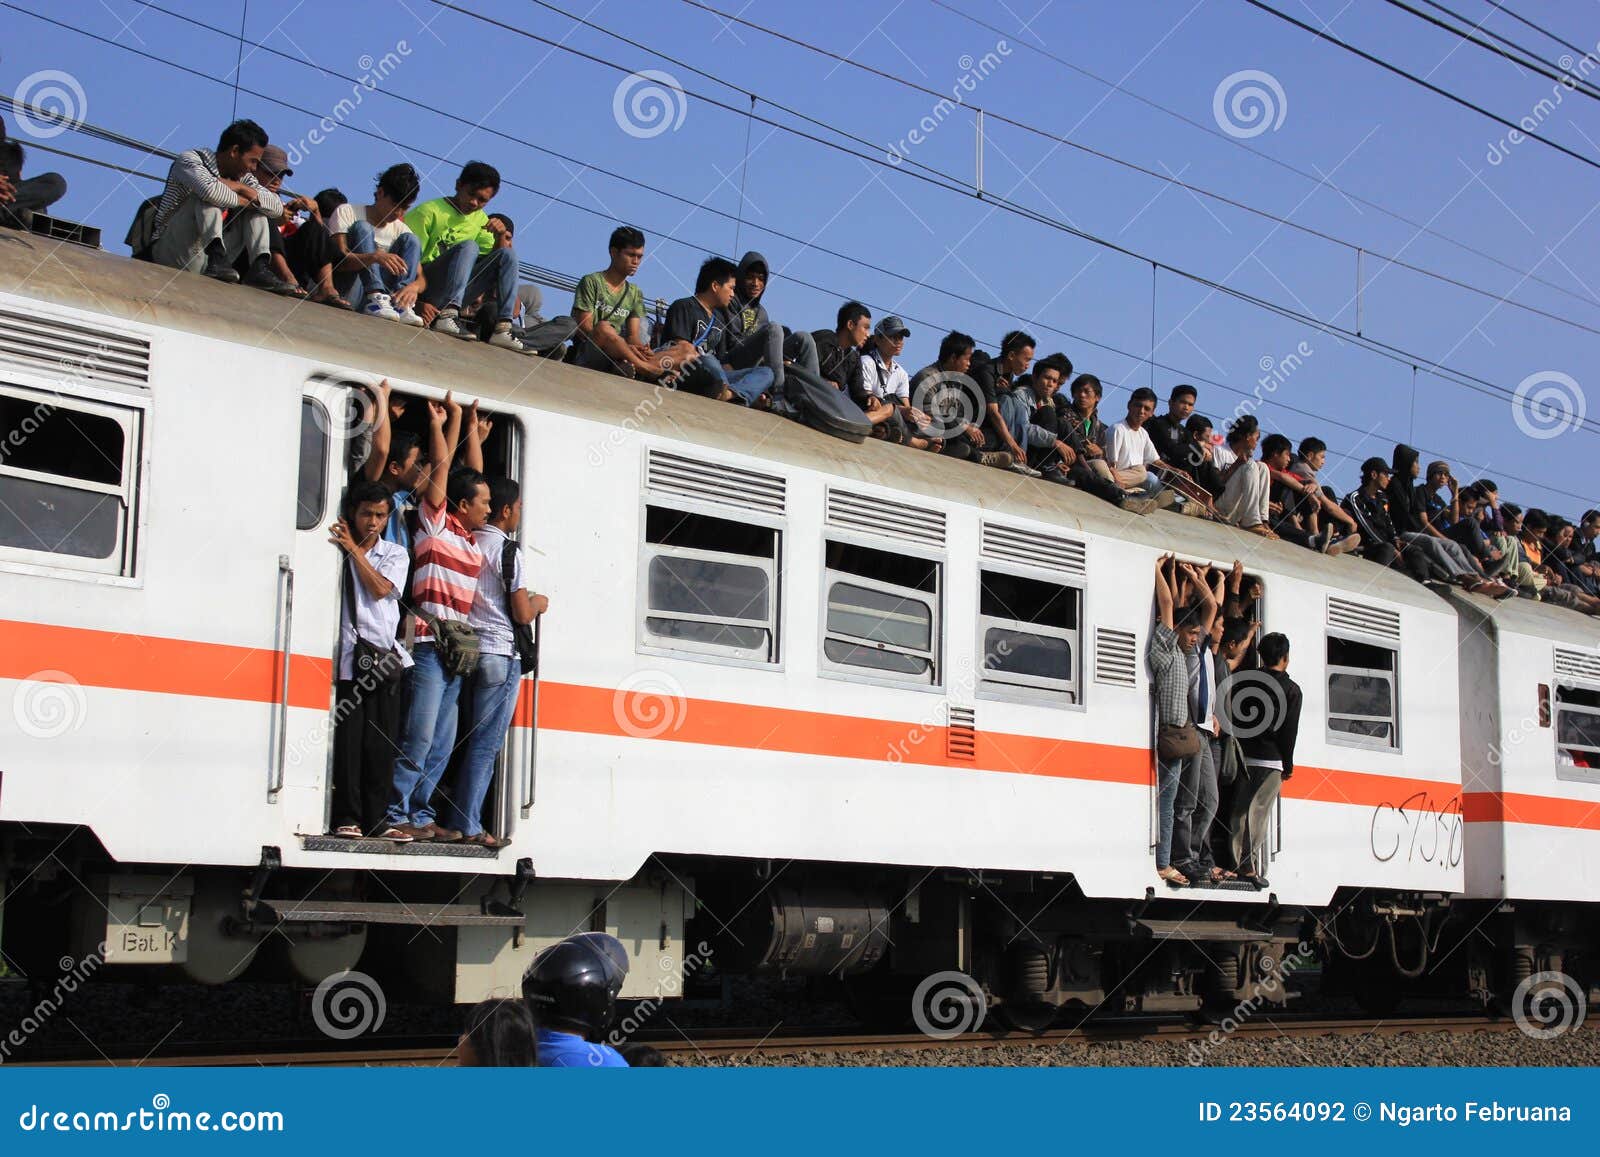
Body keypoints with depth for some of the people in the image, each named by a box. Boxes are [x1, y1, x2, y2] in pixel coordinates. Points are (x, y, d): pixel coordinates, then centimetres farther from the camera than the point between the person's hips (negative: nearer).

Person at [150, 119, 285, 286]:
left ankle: (259, 266, -21)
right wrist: (241, 199, -14)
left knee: (257, 208, 0)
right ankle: (217, 257, -44)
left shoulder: (243, 177, 11)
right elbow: (210, 189, -31)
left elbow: (277, 208, -2)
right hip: (170, 252, -6)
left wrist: (240, 187, -13)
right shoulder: (190, 159, -8)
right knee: (207, 196, -26)